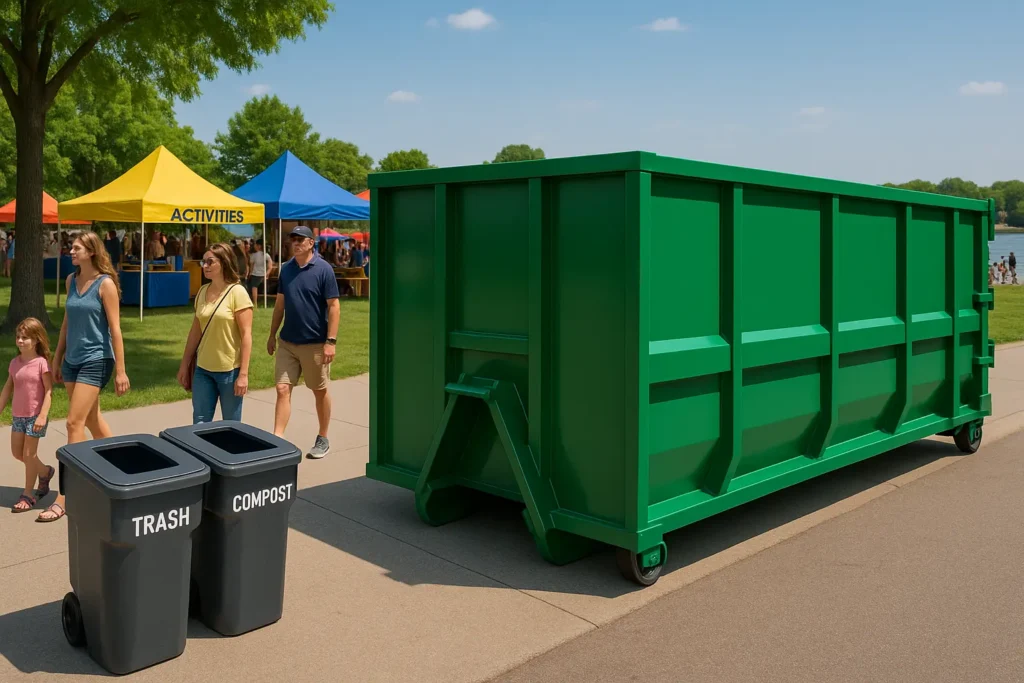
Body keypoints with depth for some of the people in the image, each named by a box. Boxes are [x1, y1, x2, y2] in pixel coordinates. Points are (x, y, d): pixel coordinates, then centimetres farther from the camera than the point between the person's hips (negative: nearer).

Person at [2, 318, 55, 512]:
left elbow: (49, 391, -16)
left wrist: (43, 415, -21)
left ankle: (28, 495, 14)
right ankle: (45, 471, 36)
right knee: (17, 453, 12)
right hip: (17, 415, 6)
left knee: (29, 454, 1)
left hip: (35, 416, -6)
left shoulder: (42, 363, -15)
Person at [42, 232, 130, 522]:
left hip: (96, 360, -7)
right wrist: (57, 358, 17)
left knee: (74, 423, -9)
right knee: (91, 420, 15)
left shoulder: (105, 284, -12)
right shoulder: (71, 280, 7)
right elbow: (67, 322, 16)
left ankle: (64, 496, -4)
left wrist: (120, 370, -13)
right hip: (72, 360, 7)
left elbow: (115, 329, -12)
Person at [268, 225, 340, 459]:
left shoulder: (323, 269, -11)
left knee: (320, 391, 9)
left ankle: (323, 439, 24)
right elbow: (280, 303, 13)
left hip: (315, 343, -4)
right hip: (287, 342, 5)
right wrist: (272, 334, 12)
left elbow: (334, 306, -12)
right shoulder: (286, 268, 5)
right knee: (283, 389, 0)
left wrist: (331, 341, -17)